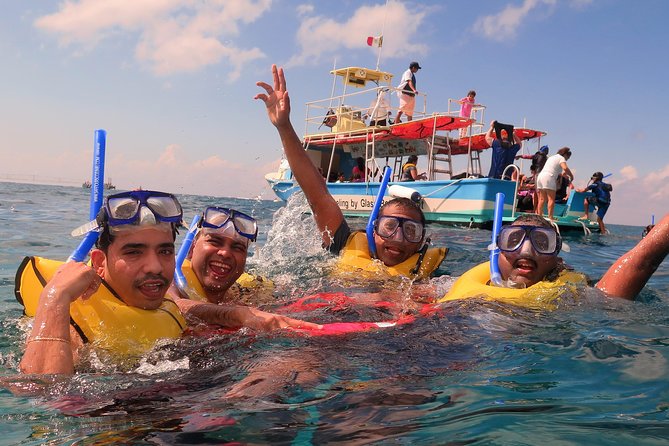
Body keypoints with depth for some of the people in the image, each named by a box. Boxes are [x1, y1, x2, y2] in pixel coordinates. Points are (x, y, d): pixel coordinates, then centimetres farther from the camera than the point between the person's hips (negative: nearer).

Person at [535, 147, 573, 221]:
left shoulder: (552, 157, 28)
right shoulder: (561, 158, 2)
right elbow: (565, 168, -15)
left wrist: (562, 174, 35)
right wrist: (571, 175, -2)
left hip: (540, 175, 8)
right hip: (548, 178, -8)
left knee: (542, 199, 9)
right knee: (551, 199, -8)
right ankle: (550, 217, -15)